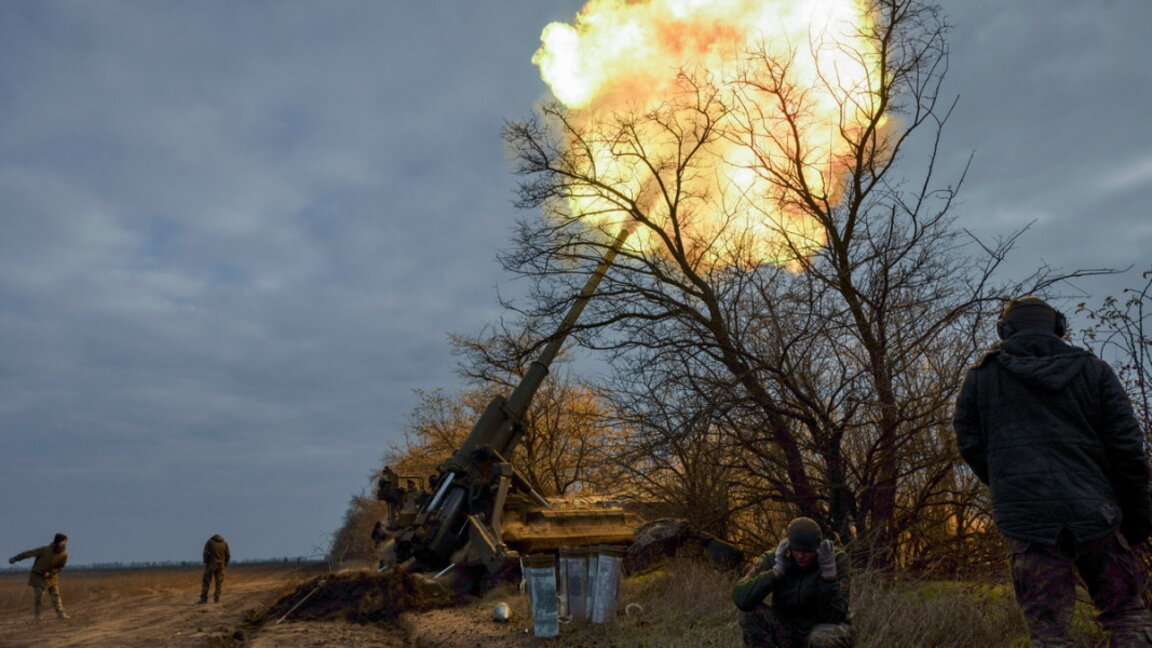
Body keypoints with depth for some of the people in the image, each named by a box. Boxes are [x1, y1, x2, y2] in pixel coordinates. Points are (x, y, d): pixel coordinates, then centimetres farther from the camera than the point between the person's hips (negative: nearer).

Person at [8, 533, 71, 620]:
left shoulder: (64, 554, -15)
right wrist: (15, 559, -9)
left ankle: (60, 613, -5)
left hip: (51, 576, 3)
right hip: (38, 575, -3)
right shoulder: (45, 550, -25)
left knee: (56, 595, -3)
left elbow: (60, 566, -1)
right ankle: (37, 615, 10)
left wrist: (50, 573, -15)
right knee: (38, 595, -4)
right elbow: (29, 553, -17)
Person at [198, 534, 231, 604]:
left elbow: (206, 553, -7)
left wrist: (205, 563, -3)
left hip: (211, 564, -2)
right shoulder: (224, 543, 12)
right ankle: (216, 599, 4)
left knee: (206, 582, 2)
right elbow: (228, 555, 5)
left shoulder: (209, 542, 7)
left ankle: (204, 598, -2)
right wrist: (225, 565, 12)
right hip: (221, 565, 2)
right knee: (219, 582, 7)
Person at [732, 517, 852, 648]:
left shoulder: (837, 559, -20)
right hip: (789, 633, 2)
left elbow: (834, 616, -27)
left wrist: (828, 571, -37)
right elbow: (741, 598, -31)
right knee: (752, 610, -25)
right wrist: (777, 570, -35)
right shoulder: (773, 559, -17)